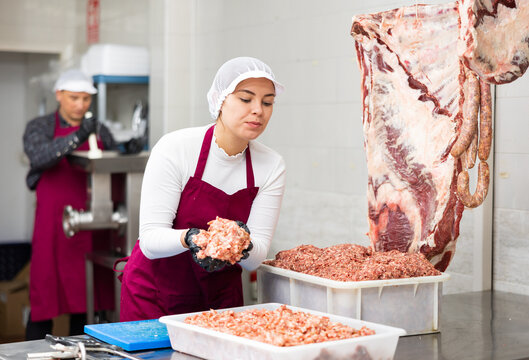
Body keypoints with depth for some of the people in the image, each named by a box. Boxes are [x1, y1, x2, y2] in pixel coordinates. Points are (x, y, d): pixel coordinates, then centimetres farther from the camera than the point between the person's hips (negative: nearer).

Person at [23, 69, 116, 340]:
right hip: (53, 223, -3)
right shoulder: (39, 127, 4)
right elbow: (38, 157, -17)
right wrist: (77, 137, -29)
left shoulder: (99, 131, 15)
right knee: (44, 299, -2)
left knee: (86, 298, 6)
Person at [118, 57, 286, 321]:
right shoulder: (175, 148, -18)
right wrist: (189, 238, -39)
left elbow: (256, 257, -11)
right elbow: (149, 239, -20)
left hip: (220, 297, 3)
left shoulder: (271, 166, -8)